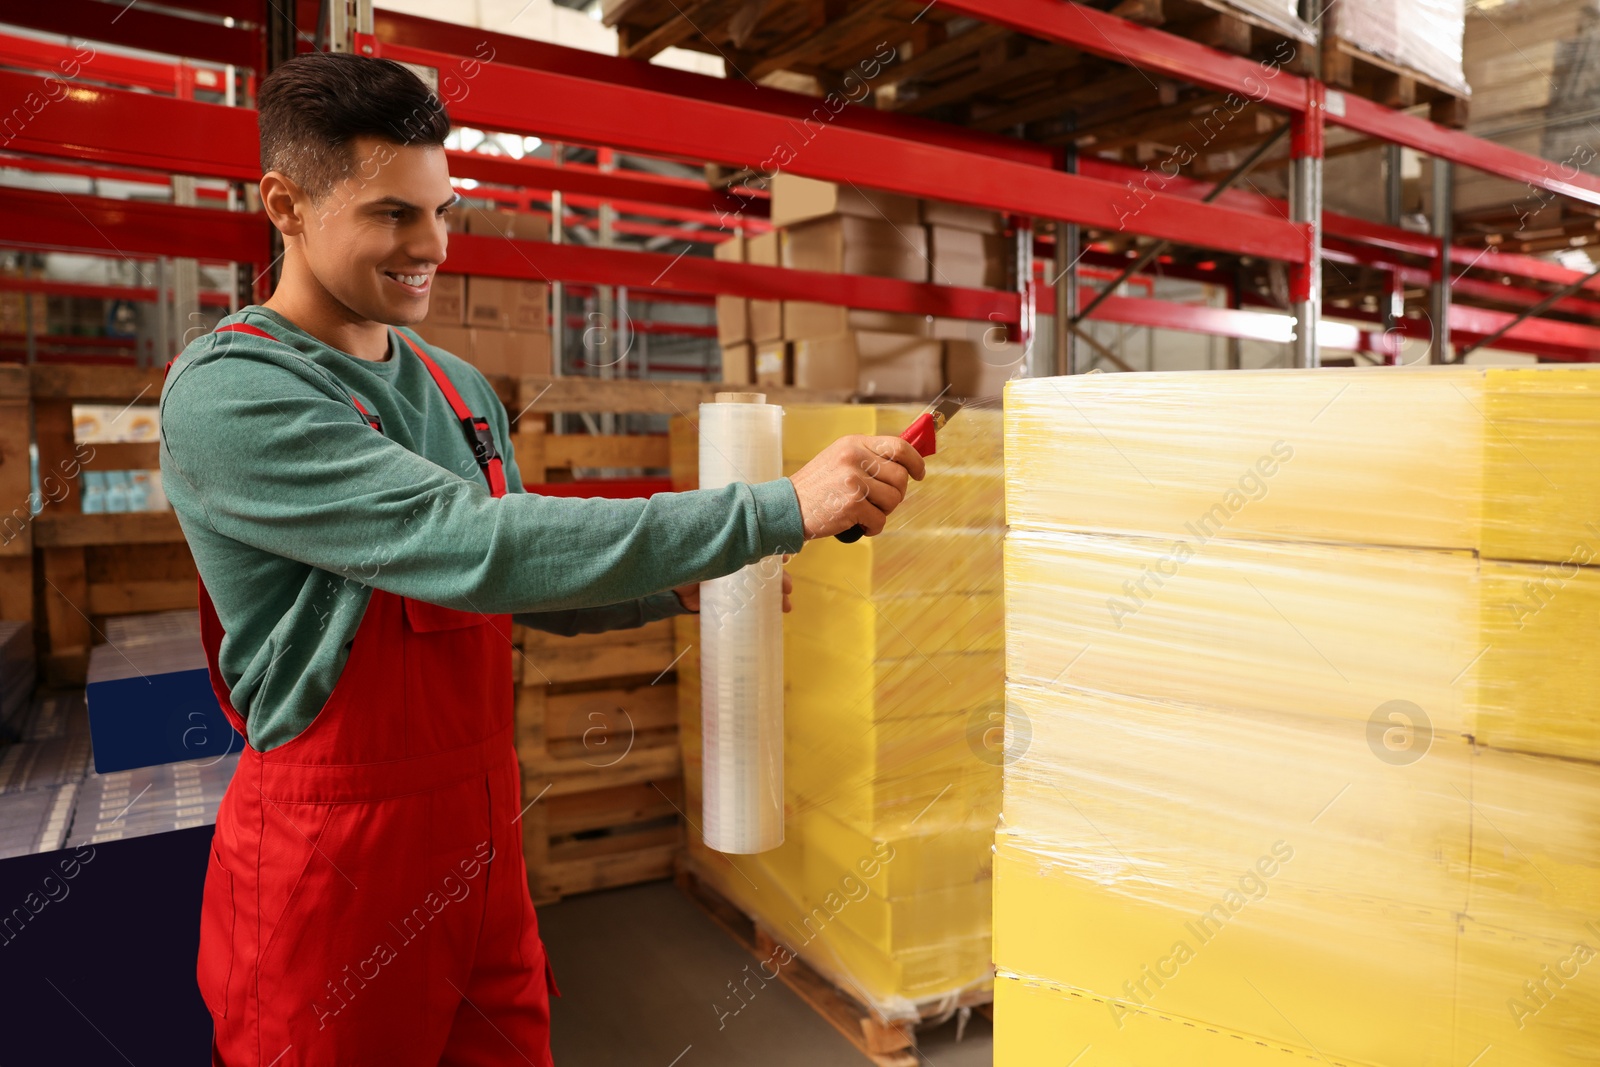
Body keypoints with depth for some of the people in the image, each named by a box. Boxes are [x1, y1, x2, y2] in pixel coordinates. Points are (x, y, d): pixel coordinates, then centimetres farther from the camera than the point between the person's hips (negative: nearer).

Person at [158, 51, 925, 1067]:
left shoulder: (463, 391, 6)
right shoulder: (227, 393, -18)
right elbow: (475, 547, -30)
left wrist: (674, 590, -4)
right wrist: (779, 509, -31)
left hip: (486, 831, 6)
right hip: (335, 854, -6)